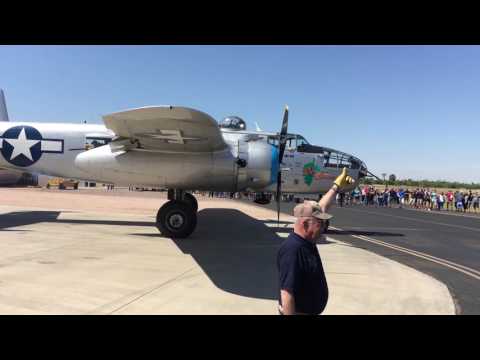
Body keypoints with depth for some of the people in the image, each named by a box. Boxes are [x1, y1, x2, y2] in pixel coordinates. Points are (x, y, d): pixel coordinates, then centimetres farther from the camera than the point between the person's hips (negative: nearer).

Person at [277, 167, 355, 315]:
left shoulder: (307, 240, -3)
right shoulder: (292, 251, -30)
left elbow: (322, 208, 9)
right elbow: (286, 293, -31)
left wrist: (337, 186, 14)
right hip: (298, 312, -9)